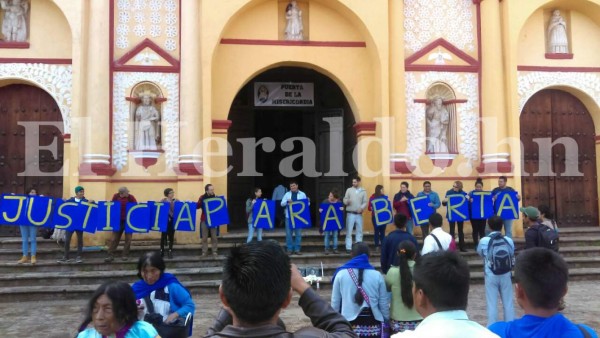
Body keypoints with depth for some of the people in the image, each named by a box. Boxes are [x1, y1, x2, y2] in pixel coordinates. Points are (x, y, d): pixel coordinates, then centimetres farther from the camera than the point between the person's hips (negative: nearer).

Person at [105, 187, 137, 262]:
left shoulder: (131, 197, -9)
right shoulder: (116, 196, -4)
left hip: (128, 221, -1)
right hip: (118, 220, 1)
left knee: (128, 238, 4)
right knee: (114, 238, 1)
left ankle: (125, 255, 14)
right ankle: (111, 255, 4)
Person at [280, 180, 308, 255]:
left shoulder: (302, 194, 7)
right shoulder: (287, 194, 8)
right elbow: (282, 203, 2)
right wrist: (287, 201, -16)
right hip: (289, 216, 0)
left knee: (298, 233, 2)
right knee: (289, 233, 1)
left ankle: (297, 249, 8)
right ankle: (289, 249, 9)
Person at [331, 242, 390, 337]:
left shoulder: (341, 274, -3)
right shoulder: (377, 275, -2)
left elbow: (335, 303, 2)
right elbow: (384, 304, 3)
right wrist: (387, 321, 17)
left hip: (350, 326, -1)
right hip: (373, 326, 1)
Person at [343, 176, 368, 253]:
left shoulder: (363, 191, 6)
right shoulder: (349, 190, 3)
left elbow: (365, 202, 2)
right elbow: (344, 200, 1)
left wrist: (361, 208, -17)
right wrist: (347, 201, -22)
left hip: (359, 214, 2)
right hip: (350, 214, -2)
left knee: (359, 231, 8)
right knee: (349, 231, -1)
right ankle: (348, 248, 2)